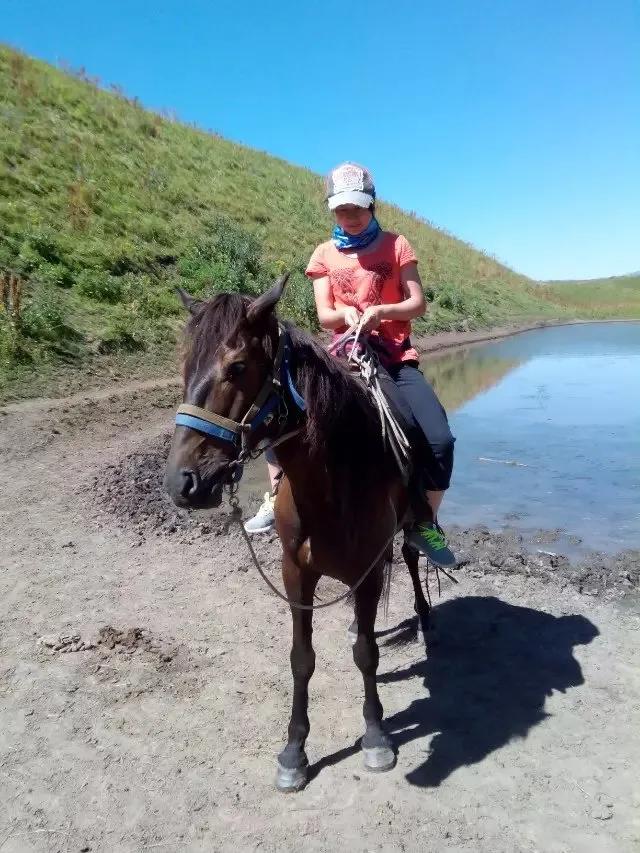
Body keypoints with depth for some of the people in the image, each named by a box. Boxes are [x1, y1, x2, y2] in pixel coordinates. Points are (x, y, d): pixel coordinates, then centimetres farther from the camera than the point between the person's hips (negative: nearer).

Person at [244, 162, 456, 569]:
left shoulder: (396, 245, 4)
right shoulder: (325, 255, 9)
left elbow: (418, 303, -2)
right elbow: (324, 315, 3)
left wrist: (380, 310, -21)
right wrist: (344, 312, -20)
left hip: (395, 357, -1)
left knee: (440, 441, -20)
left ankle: (426, 525, 1)